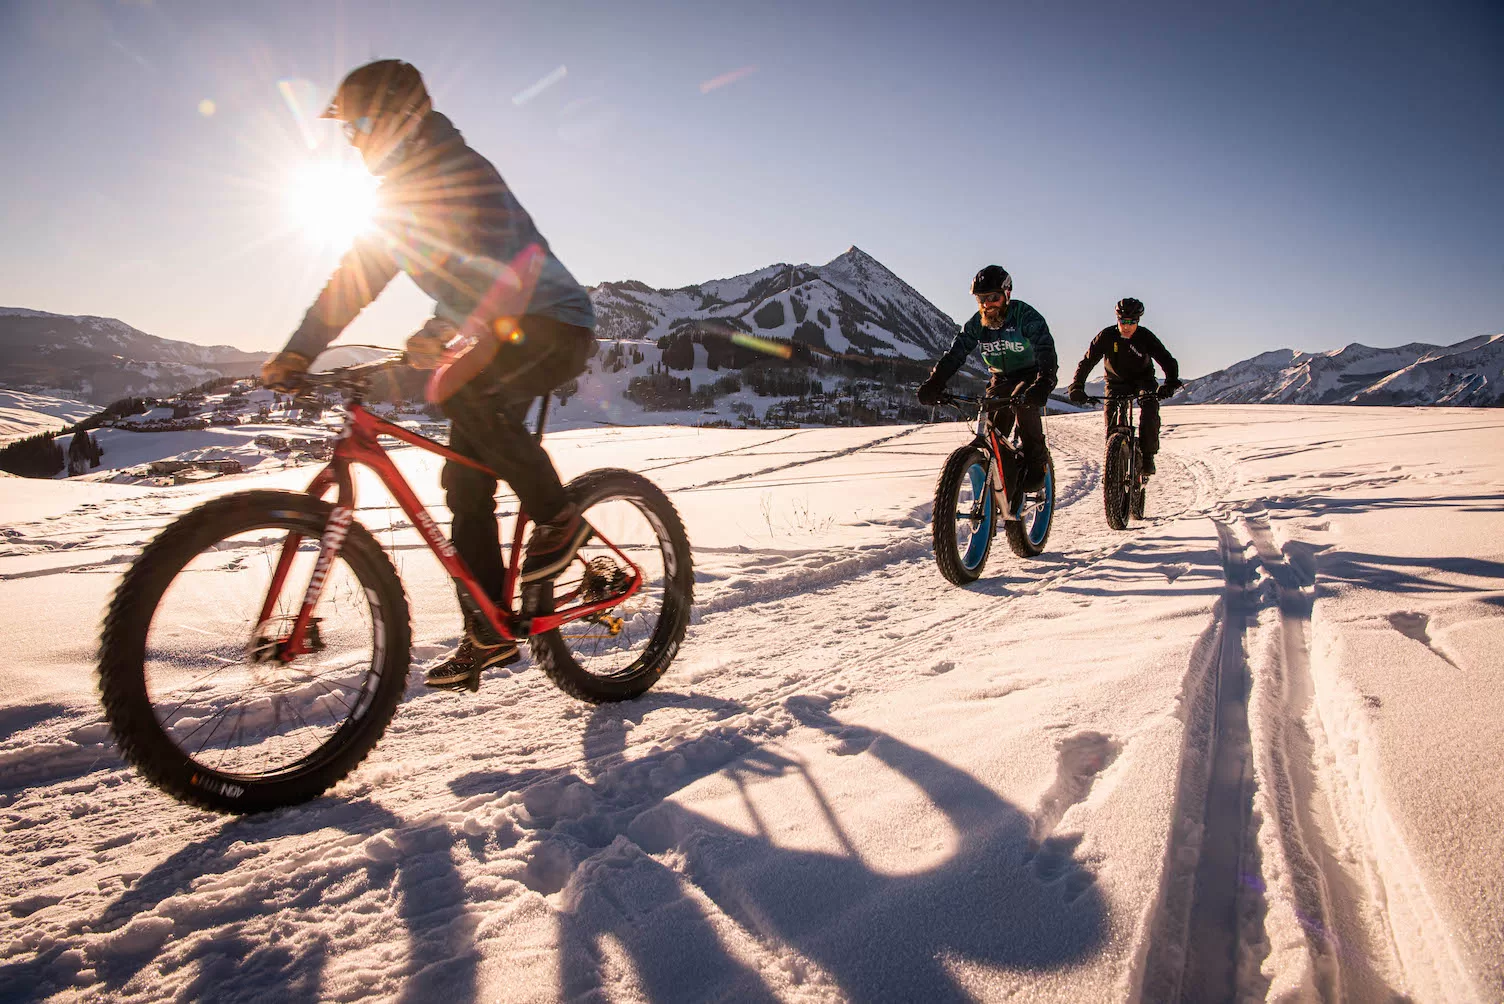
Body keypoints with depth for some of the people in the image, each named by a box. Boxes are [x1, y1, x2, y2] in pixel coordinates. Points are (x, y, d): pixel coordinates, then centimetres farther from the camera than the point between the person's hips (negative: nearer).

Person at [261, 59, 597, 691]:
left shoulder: (460, 170, -14)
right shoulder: (402, 190, 13)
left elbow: (488, 259, -32)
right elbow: (354, 281, 14)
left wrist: (444, 331, -46)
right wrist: (295, 355, 8)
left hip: (553, 327, -9)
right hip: (497, 335, 9)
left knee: (456, 388, -36)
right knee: (465, 485, 1)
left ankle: (558, 516, -18)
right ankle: (489, 634, 8)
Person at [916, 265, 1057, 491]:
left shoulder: (1026, 316, -24)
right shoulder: (977, 323, -10)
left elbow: (1046, 353, -36)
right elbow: (955, 354, -16)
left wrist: (1043, 386, -54)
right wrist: (934, 384, -32)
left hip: (1031, 374, -5)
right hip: (1002, 377, 5)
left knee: (1023, 404, -33)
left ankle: (1038, 464, -21)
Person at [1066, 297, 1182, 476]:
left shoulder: (1145, 336, -19)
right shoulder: (1106, 336, -18)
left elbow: (1167, 361, -24)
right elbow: (1087, 361, -20)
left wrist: (1170, 383, -43)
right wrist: (1076, 387, -34)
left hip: (1142, 379, -1)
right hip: (1117, 382, 1)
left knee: (1149, 408, -27)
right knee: (1110, 413, -18)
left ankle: (1147, 455, -16)